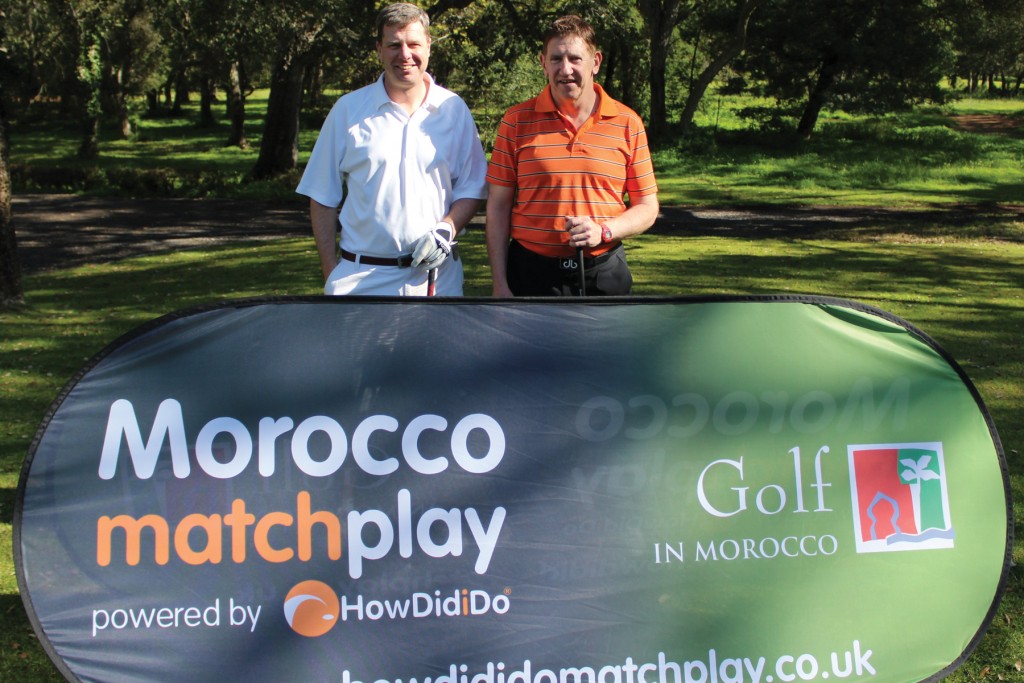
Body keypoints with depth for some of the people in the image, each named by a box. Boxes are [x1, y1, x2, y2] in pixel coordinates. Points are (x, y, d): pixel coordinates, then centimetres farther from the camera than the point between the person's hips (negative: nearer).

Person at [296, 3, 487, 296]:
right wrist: (330, 272, 1)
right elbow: (323, 199, 6)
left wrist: (446, 229, -11)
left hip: (436, 277, 1)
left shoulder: (454, 110, 6)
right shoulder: (348, 110, 4)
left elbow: (471, 188, 8)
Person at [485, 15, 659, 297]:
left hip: (603, 273, 1)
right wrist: (500, 284, -2)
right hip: (532, 271, -1)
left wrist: (604, 231, -13)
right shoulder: (517, 121, 1)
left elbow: (647, 207, 7)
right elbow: (499, 206, 3)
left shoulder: (627, 123, 3)